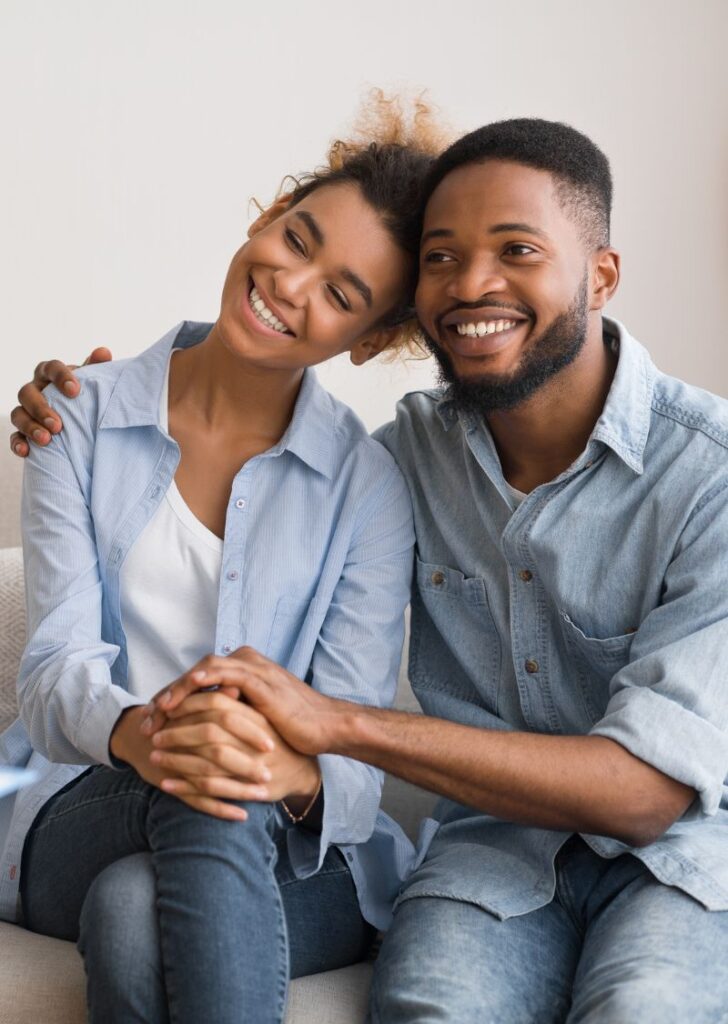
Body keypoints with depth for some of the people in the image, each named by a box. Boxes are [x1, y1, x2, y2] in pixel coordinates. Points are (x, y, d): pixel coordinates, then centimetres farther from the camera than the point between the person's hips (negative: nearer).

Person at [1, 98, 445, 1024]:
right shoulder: (81, 417, 2)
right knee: (199, 800, -35)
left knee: (135, 912, -35)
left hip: (294, 849, -1)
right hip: (85, 809, 1)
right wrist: (138, 733, -33)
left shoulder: (368, 486, -1)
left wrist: (293, 769, -34)